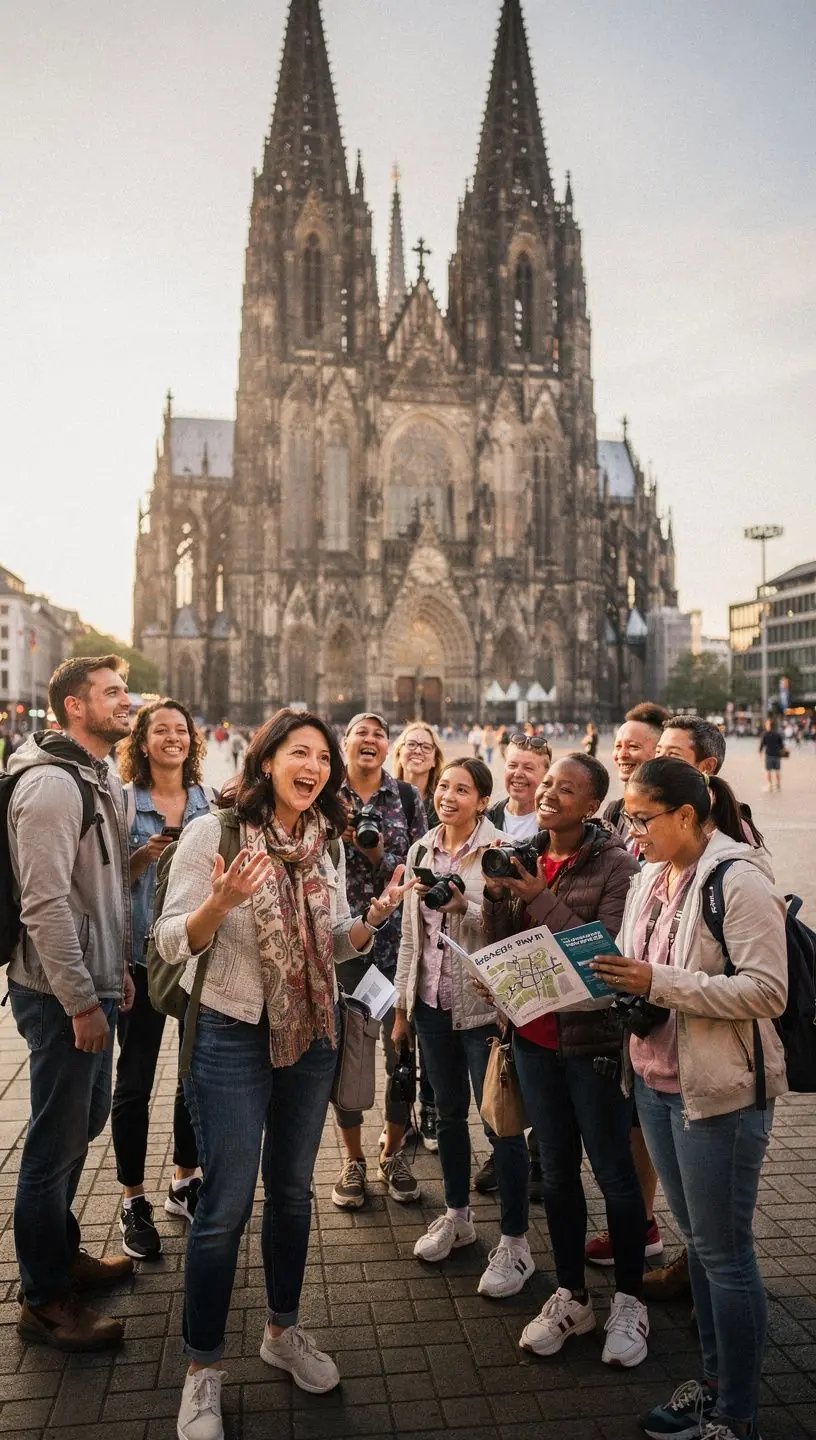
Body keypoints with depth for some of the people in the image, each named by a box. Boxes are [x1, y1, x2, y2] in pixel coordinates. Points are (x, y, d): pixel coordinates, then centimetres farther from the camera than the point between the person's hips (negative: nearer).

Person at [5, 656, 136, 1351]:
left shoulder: (99, 779, 12)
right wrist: (81, 1001, -21)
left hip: (93, 987, 10)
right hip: (61, 997, -10)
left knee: (84, 1122, 21)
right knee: (56, 1143, 4)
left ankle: (64, 1253, 39)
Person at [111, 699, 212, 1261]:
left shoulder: (209, 802, 6)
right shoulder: (124, 801, -3)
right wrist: (144, 856, -20)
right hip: (143, 954, -3)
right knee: (135, 1078, 4)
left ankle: (185, 1182, 30)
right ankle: (134, 1201, 21)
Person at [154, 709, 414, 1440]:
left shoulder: (327, 842, 2)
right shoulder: (213, 831, -14)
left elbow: (336, 943, 9)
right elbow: (172, 944, -14)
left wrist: (376, 916, -10)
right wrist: (222, 900, -32)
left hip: (314, 1034, 5)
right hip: (233, 1036, -5)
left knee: (293, 1189, 18)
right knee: (226, 1206, 2)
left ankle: (283, 1329, 39)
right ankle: (204, 1366, 24)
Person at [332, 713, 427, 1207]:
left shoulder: (407, 796, 3)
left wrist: (376, 852, -16)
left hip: (398, 935, 1)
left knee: (402, 1046, 5)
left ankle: (394, 1152, 26)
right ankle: (354, 1159, 25)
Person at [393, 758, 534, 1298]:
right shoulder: (421, 851, 6)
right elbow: (411, 932, 12)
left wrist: (463, 904, -28)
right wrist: (403, 1004, 14)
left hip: (483, 1002, -5)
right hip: (432, 1000, 6)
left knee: (501, 1121, 2)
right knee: (448, 1111, 18)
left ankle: (515, 1241, 16)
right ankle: (457, 1216, 36)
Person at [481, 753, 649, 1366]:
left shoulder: (616, 864, -14)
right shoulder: (526, 857, 3)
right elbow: (500, 946, 4)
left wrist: (543, 901, -25)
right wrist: (497, 895, -13)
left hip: (594, 1038, -5)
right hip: (535, 1036, 5)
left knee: (614, 1172, 10)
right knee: (557, 1170, 17)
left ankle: (630, 1301, 31)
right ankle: (572, 1297, 35)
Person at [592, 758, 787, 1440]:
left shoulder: (738, 878, -16)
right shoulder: (652, 877, 8)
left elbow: (767, 991, -22)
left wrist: (659, 983, -25)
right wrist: (622, 979, -2)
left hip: (720, 1090, -7)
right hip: (656, 1081, 8)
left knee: (725, 1254, 5)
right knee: (698, 1241, 19)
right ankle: (713, 1381, 35)